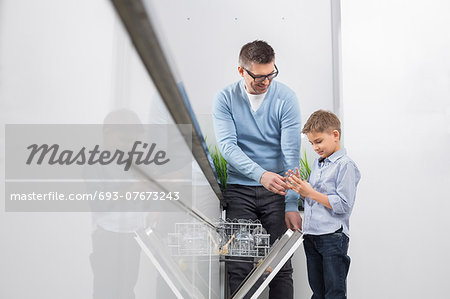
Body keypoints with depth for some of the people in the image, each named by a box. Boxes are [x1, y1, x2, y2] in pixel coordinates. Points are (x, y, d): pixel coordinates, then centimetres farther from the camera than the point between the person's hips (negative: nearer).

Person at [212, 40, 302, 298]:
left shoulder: (286, 98, -6)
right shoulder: (225, 99, -2)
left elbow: (291, 154, -10)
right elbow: (227, 146, -13)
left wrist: (292, 205, -17)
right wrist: (260, 174, -29)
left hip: (276, 190, -1)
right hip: (239, 189, 1)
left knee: (281, 266, 1)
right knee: (239, 266, -1)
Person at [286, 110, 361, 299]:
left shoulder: (345, 165, -10)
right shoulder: (316, 164, 15)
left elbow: (344, 205, -18)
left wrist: (310, 192, -16)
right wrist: (299, 188, 1)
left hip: (333, 236, -8)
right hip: (311, 235, 8)